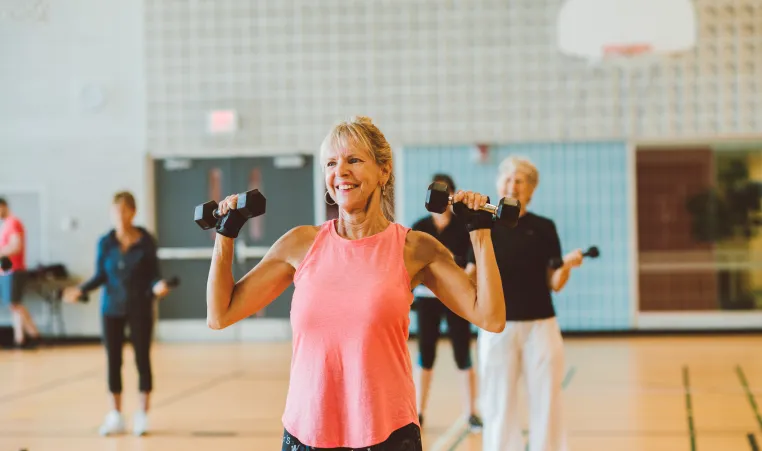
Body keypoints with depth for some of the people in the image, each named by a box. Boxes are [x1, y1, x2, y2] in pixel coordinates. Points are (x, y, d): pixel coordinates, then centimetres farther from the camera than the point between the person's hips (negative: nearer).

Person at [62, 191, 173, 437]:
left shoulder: (146, 241, -8)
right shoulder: (105, 242, -2)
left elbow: (153, 274, -6)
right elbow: (100, 276, 3)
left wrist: (158, 286, -27)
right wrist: (80, 290, -11)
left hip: (140, 308, -2)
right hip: (112, 308, 2)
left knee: (142, 359, 4)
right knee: (113, 361, 6)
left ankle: (142, 415, 14)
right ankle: (115, 416, 16)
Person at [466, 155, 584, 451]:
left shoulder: (544, 228, 3)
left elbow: (554, 284, 2)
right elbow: (471, 280, 0)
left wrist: (567, 265, -17)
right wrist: (468, 272, -21)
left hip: (540, 325, 0)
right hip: (497, 326, 0)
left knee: (546, 401, 5)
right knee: (498, 404, 4)